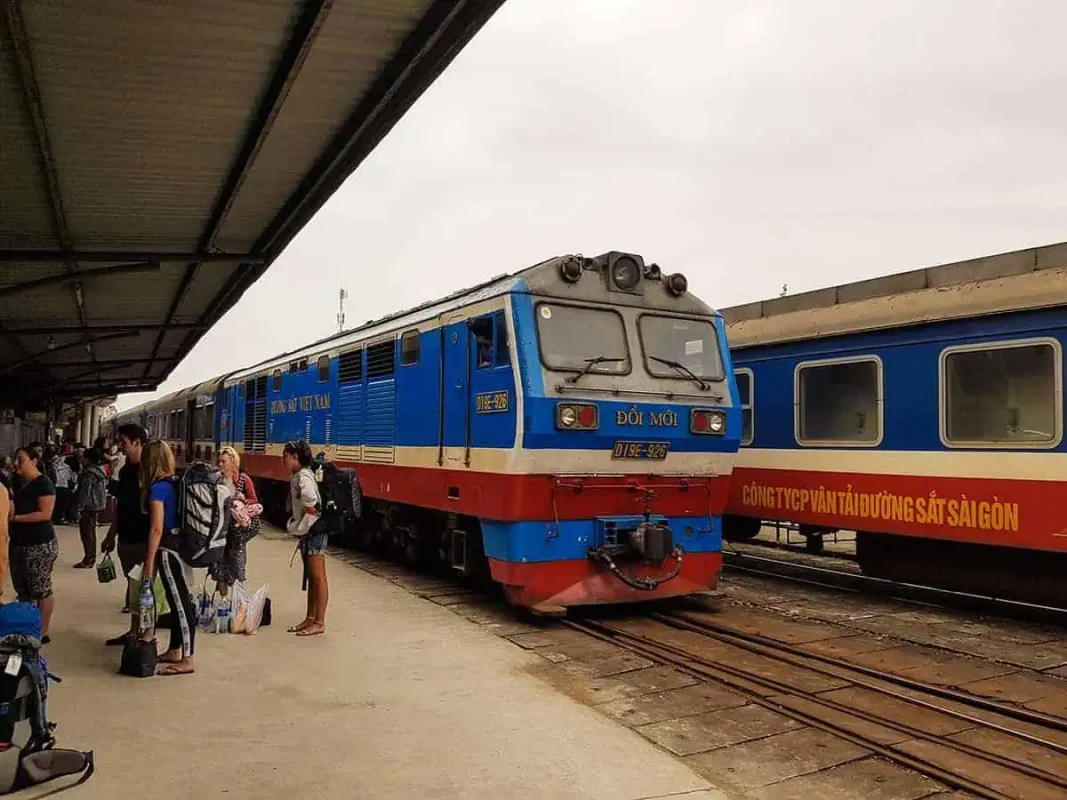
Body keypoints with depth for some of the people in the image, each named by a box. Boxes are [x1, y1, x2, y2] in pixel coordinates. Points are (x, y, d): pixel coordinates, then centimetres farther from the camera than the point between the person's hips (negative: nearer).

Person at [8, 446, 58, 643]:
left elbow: (45, 514, -20)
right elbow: (12, 510, 23)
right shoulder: (19, 484, 13)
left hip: (40, 546, -8)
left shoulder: (43, 483, -12)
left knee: (41, 590, -1)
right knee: (22, 590, 13)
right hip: (18, 544, 9)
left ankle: (42, 633, 6)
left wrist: (15, 518, -19)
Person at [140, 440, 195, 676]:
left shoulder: (158, 488, -15)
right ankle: (174, 652, 28)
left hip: (168, 550, -8)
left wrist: (149, 565, -14)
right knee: (178, 600, 16)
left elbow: (156, 529, -18)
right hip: (181, 546, 8)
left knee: (180, 603, -3)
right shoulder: (176, 483, 7)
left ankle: (186, 660, 4)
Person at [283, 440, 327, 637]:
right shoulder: (297, 476, 11)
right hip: (307, 532, 10)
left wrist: (299, 528, -15)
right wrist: (294, 525, 5)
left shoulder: (303, 477, -18)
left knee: (318, 577, -2)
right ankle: (310, 618, 23)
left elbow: (311, 508, -28)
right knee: (311, 577, 15)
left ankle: (319, 623, 4)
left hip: (314, 530, -10)